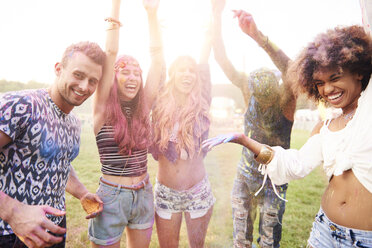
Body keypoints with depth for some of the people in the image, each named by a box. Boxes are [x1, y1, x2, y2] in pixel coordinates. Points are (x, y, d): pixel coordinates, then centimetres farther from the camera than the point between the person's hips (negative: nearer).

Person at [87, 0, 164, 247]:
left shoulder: (143, 106, 0)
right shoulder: (104, 108, -8)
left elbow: (157, 55, -1)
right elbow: (110, 53, -15)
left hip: (144, 195, 4)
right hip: (111, 196, -4)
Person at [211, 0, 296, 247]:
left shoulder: (286, 99, -17)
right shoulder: (249, 90, -8)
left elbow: (291, 71, -40)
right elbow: (222, 60, -13)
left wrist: (258, 36, -52)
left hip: (274, 179, -3)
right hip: (245, 174, 3)